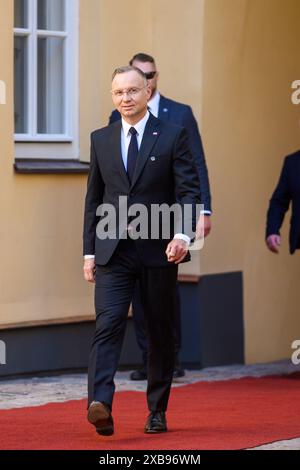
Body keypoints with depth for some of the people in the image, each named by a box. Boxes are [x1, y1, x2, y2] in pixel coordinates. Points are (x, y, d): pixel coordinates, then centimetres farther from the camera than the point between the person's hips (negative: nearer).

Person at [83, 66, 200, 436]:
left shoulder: (172, 136, 1)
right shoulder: (101, 140, 10)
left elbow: (188, 190, -5)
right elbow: (93, 198, 14)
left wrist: (182, 234, -22)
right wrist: (89, 251, 9)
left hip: (158, 249, -1)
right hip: (113, 250, 1)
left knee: (161, 332, 7)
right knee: (108, 325, -15)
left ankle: (157, 411, 18)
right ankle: (100, 405, -28)